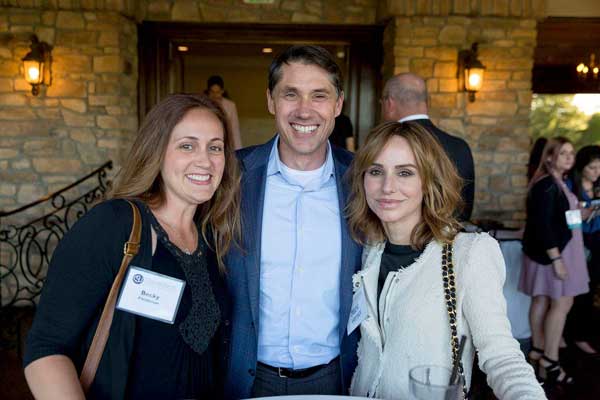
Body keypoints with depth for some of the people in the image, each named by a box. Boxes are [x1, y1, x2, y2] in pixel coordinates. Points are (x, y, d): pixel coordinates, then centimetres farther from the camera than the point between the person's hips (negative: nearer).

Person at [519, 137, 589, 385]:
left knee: (542, 300, 12)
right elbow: (543, 224, -24)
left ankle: (538, 351, 21)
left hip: (558, 248, 9)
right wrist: (556, 258, -25)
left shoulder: (559, 183, 13)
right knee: (562, 303, -7)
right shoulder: (546, 185, -18)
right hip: (551, 251, -9)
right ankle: (550, 362, 0)